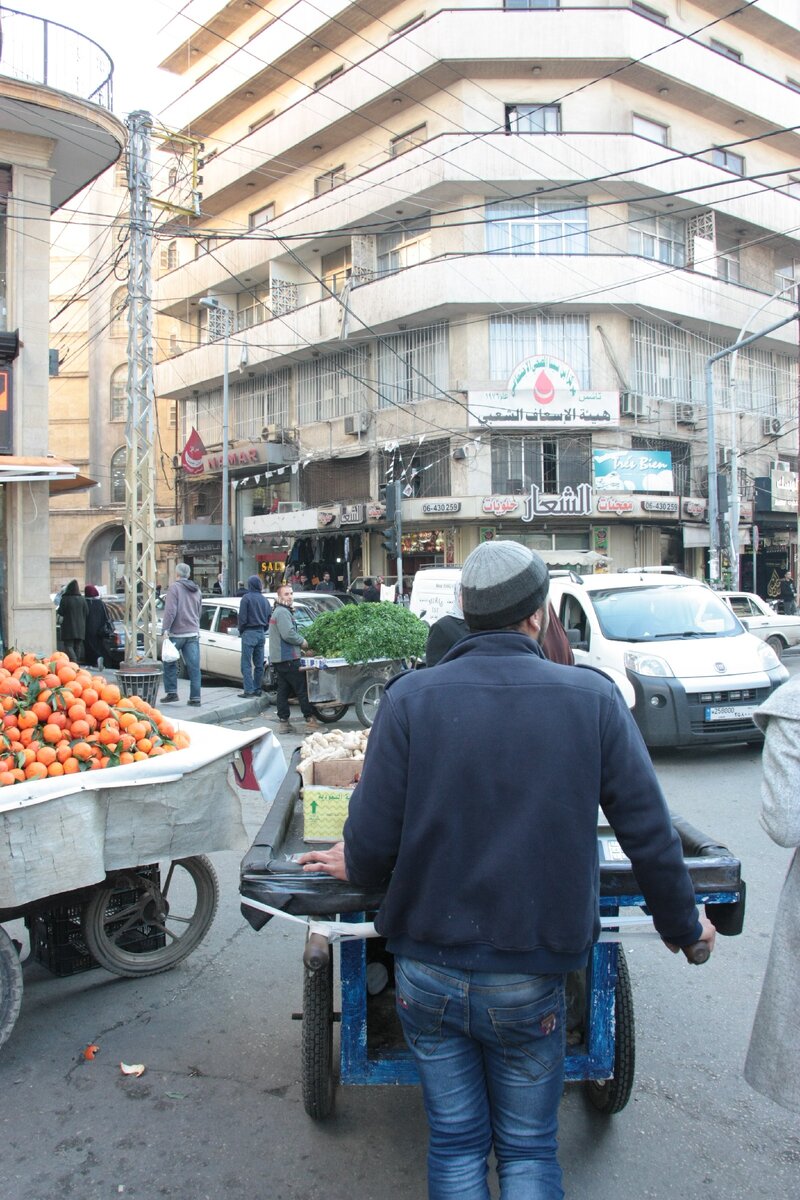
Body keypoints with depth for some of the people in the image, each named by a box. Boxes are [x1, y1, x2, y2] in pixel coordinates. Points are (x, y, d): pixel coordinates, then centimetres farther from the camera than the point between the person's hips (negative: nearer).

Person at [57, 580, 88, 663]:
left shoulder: (65, 599, -12)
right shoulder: (82, 599, 0)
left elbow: (60, 612, -10)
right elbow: (86, 612, 2)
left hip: (68, 627, -4)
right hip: (80, 628, 4)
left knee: (68, 645, -3)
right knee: (77, 646, 12)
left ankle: (74, 661, -21)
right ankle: (77, 661, 14)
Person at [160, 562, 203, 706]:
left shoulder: (174, 587, -6)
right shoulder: (197, 590, 15)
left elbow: (170, 610, -15)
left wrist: (166, 628, -15)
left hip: (177, 632, -5)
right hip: (193, 633, 5)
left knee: (169, 663, 10)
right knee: (194, 667, 2)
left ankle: (171, 692, 8)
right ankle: (195, 697, 1)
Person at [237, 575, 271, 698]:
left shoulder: (246, 598, -9)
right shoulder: (264, 599, 10)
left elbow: (242, 618, -11)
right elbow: (269, 618, 14)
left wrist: (241, 631, 3)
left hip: (249, 633, -6)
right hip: (261, 633, 6)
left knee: (246, 664, -5)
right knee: (259, 664, 11)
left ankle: (249, 690, -10)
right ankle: (257, 689, 14)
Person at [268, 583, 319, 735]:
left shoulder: (279, 611, 21)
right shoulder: (283, 612, -14)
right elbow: (288, 634, -23)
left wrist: (300, 641, 13)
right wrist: (302, 642, -8)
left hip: (279, 658, 10)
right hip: (288, 658, -10)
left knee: (283, 691, 9)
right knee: (302, 689, -5)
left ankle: (284, 722, 11)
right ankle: (310, 721, -2)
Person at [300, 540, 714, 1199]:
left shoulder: (411, 697, -10)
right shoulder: (593, 697, -9)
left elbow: (372, 844, -11)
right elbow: (651, 835, -4)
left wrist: (354, 865, 13)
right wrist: (682, 924, 14)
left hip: (428, 974, 1)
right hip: (529, 982, 0)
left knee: (456, 1144, 19)